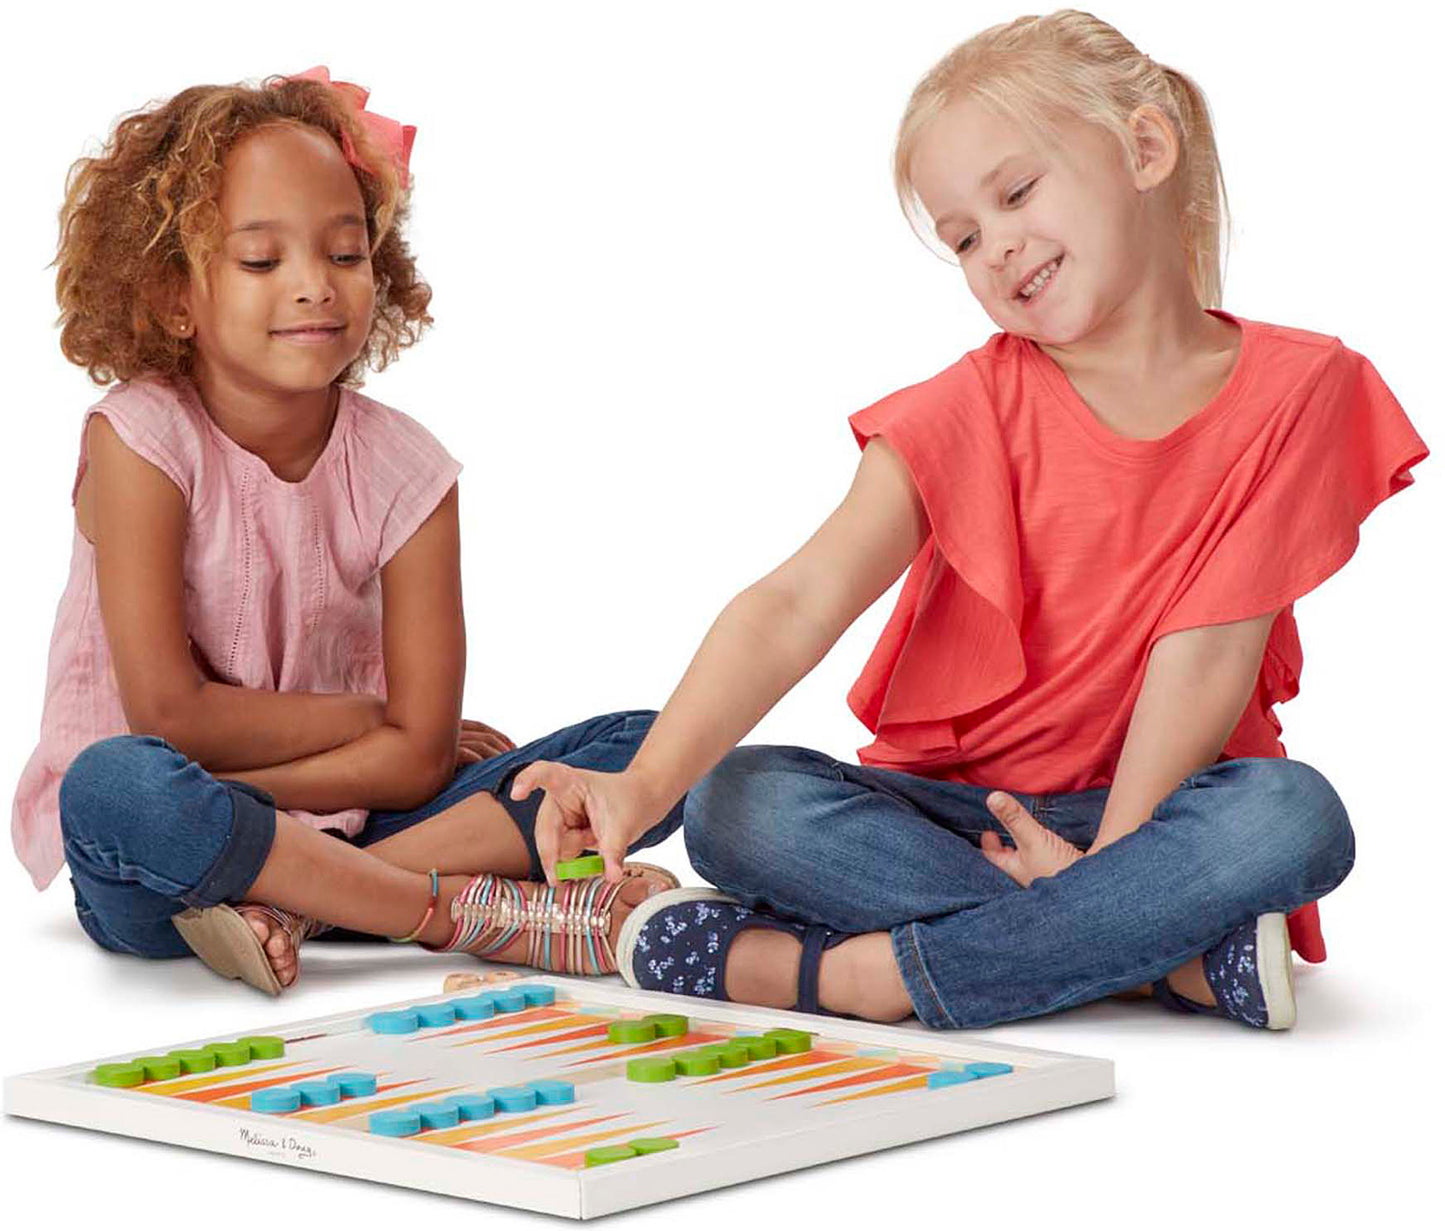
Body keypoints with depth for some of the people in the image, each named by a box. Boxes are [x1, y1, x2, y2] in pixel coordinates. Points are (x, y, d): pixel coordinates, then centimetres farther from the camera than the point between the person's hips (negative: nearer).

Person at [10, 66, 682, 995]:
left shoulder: (405, 470, -5)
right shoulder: (139, 441, -13)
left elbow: (419, 758, -9)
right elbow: (167, 714, -19)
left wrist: (212, 798, -16)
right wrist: (367, 718, -9)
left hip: (339, 832, 4)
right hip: (148, 870, -4)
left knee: (640, 749, -11)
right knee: (116, 790, -40)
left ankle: (291, 906, -25)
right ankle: (481, 909, -26)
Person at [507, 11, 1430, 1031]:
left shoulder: (1291, 389, -5)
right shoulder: (970, 411, -4)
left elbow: (1206, 650, -11)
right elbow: (796, 605, -17)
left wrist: (1109, 854, -22)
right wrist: (644, 786, -32)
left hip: (1151, 802, -1)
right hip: (948, 807, 1)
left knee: (1296, 818, -34)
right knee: (734, 806, -26)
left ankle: (845, 973, -30)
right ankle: (1172, 955, -31)